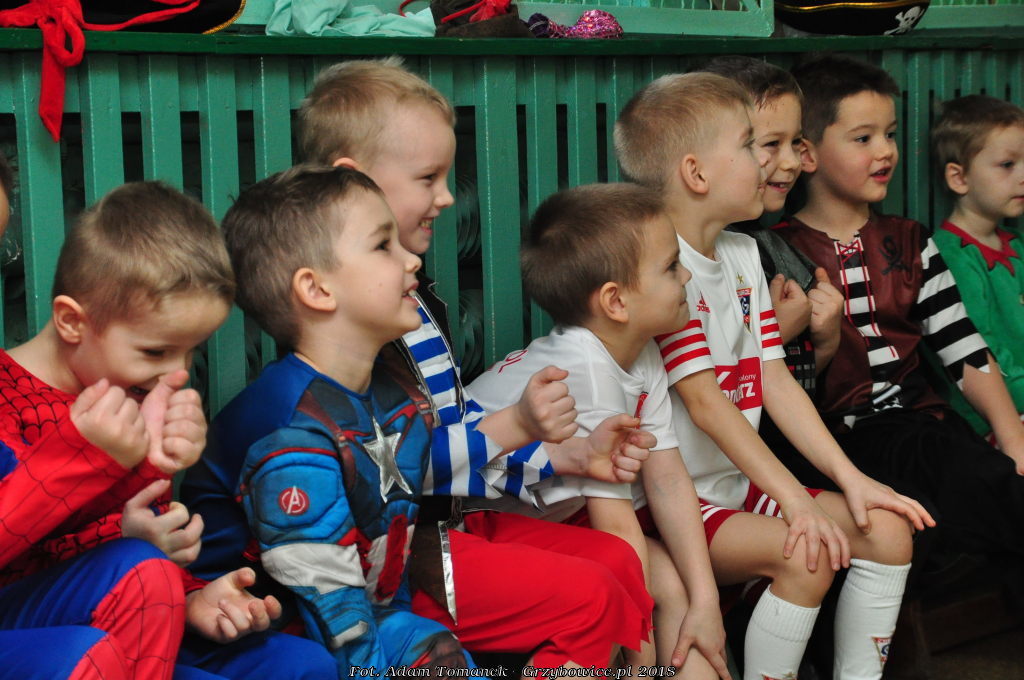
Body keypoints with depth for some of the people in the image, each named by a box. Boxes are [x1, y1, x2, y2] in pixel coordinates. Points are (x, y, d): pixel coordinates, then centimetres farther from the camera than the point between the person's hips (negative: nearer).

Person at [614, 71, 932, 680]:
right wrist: (795, 500, -25)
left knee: (888, 529, -2)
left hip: (740, 485, 9)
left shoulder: (743, 255, 12)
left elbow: (774, 379, 8)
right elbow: (704, 402, -21)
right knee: (806, 555, -26)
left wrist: (850, 477, -1)